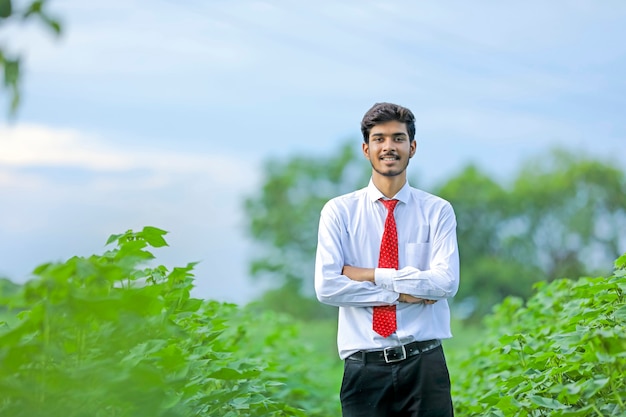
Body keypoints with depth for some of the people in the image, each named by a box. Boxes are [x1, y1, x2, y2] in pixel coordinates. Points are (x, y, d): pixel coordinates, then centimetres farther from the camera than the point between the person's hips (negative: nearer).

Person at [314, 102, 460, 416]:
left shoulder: (437, 211, 4)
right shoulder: (339, 211, 3)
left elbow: (446, 282, -10)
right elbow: (327, 287, -8)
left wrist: (370, 275, -11)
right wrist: (400, 293, -10)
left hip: (424, 363, 0)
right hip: (364, 366, 0)